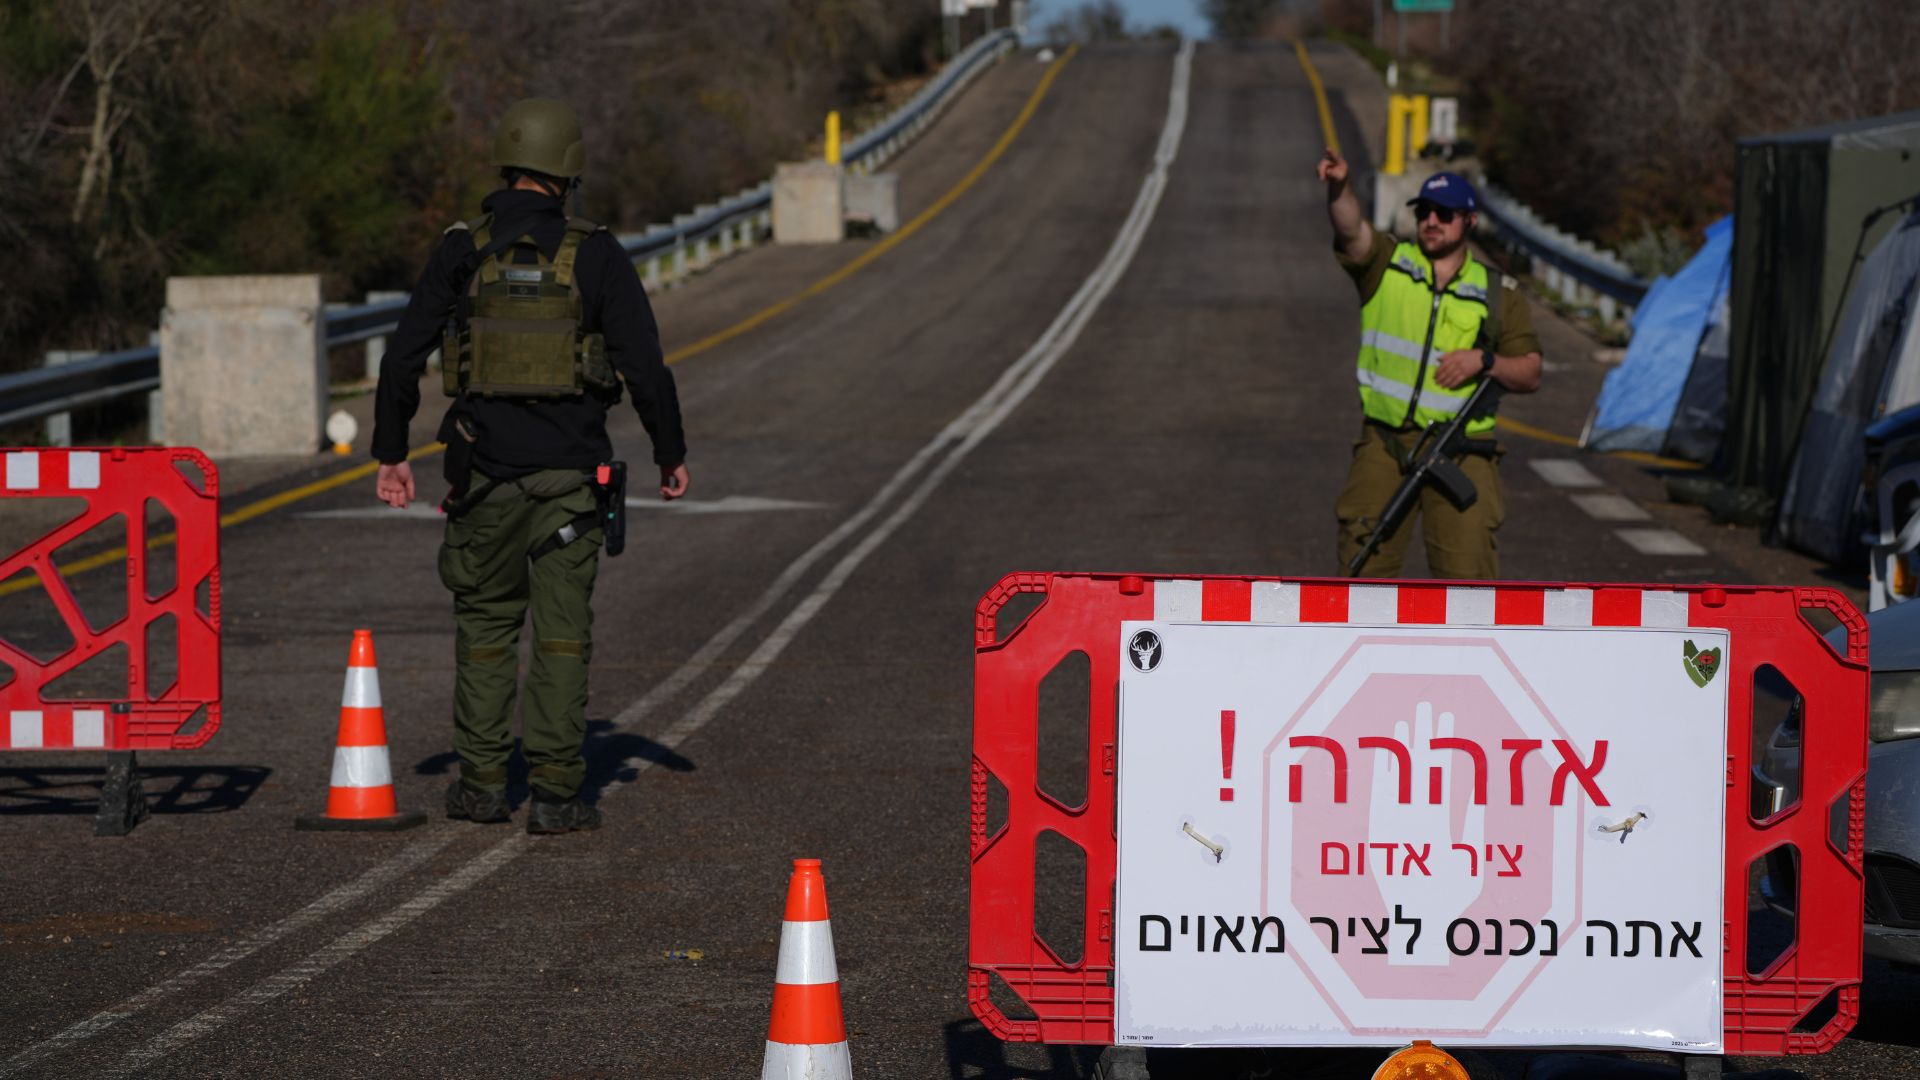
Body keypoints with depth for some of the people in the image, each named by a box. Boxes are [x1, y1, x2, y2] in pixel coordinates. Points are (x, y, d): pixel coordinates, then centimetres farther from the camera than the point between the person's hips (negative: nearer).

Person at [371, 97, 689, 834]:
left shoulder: (463, 252, -1)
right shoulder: (594, 255, -5)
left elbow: (404, 356, -1)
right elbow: (644, 363, -5)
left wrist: (391, 453, 9)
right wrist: (670, 454, 7)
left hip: (485, 468, 1)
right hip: (570, 469, -1)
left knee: (485, 624, 15)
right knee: (562, 633, 3)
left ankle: (482, 783, 16)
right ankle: (554, 793, 0)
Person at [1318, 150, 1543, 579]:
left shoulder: (1498, 293, 8)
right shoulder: (1386, 265, 6)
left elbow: (1530, 374, 8)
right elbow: (1350, 228, -15)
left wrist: (1485, 362, -12)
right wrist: (1339, 187, -36)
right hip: (1385, 445, 0)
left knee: (1469, 570, -9)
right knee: (1363, 565, -1)